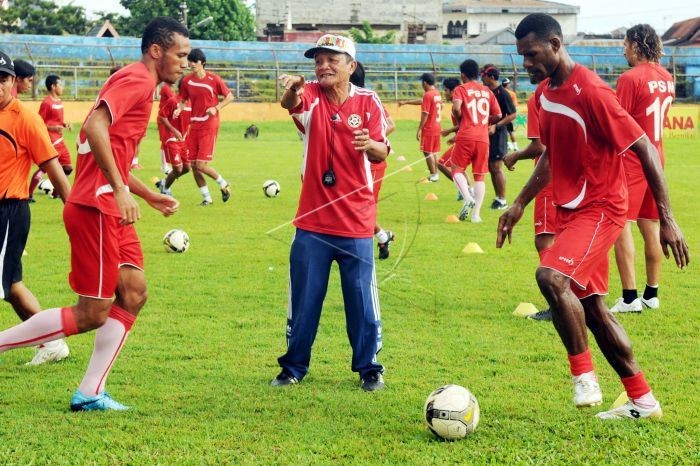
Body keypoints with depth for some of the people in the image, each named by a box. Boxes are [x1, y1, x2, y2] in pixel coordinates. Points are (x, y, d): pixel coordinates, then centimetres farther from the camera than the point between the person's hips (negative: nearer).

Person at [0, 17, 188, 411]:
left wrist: (149, 195, 24)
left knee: (134, 293, 4)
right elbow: (95, 127, -26)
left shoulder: (141, 85, 21)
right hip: (95, 208, -10)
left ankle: (90, 394, 6)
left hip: (111, 209, 10)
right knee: (92, 313, -7)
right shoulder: (137, 80, -11)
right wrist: (120, 190, -28)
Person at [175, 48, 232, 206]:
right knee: (193, 165, 3)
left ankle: (223, 184, 12)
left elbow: (229, 97, 1)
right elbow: (183, 100, 15)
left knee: (201, 165, -13)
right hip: (194, 126, 5)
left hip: (209, 126, -5)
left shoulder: (214, 79, -8)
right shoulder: (187, 81, 3)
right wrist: (179, 109, -8)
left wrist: (216, 108, -14)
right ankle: (206, 197, 19)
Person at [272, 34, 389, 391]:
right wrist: (291, 92, -52)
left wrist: (370, 145, -29)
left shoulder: (367, 101, -3)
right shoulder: (311, 96, -4)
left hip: (356, 221, -1)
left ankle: (369, 368, 17)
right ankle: (294, 367, 22)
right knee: (303, 298, 8)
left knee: (362, 298, 4)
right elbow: (292, 103, -28)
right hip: (312, 220, 1)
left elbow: (381, 153, -6)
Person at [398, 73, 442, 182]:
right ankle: (435, 174, 17)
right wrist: (406, 102, 31)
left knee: (427, 152, -1)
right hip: (437, 127, 8)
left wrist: (419, 129, -16)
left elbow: (425, 114, -20)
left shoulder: (428, 95, -17)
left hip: (428, 128, -8)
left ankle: (433, 175, -2)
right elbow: (422, 101, 24)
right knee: (434, 152, 15)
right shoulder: (437, 93, 10)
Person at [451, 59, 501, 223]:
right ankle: (476, 213, 1)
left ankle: (468, 199, -17)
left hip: (466, 136, -4)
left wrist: (459, 120, 3)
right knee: (479, 176, 8)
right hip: (483, 138, 4)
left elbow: (456, 108, -16)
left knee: (457, 169, 7)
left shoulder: (461, 89, 2)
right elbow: (498, 115, 11)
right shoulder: (487, 91, 14)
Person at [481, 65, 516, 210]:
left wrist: (496, 126, -22)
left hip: (498, 134, -8)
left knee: (496, 168, -7)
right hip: (487, 134, 9)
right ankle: (498, 198, 19)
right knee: (491, 167, 11)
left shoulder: (502, 93, -13)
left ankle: (502, 201, -2)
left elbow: (512, 115, -15)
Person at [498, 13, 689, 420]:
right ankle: (642, 402, 21)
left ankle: (584, 375, -14)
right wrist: (521, 203, 18)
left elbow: (645, 150, -18)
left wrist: (667, 219, -20)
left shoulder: (591, 92, -20)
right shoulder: (545, 93, 6)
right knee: (591, 306, 10)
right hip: (571, 209, 9)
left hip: (600, 207, -9)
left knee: (551, 277, -29)